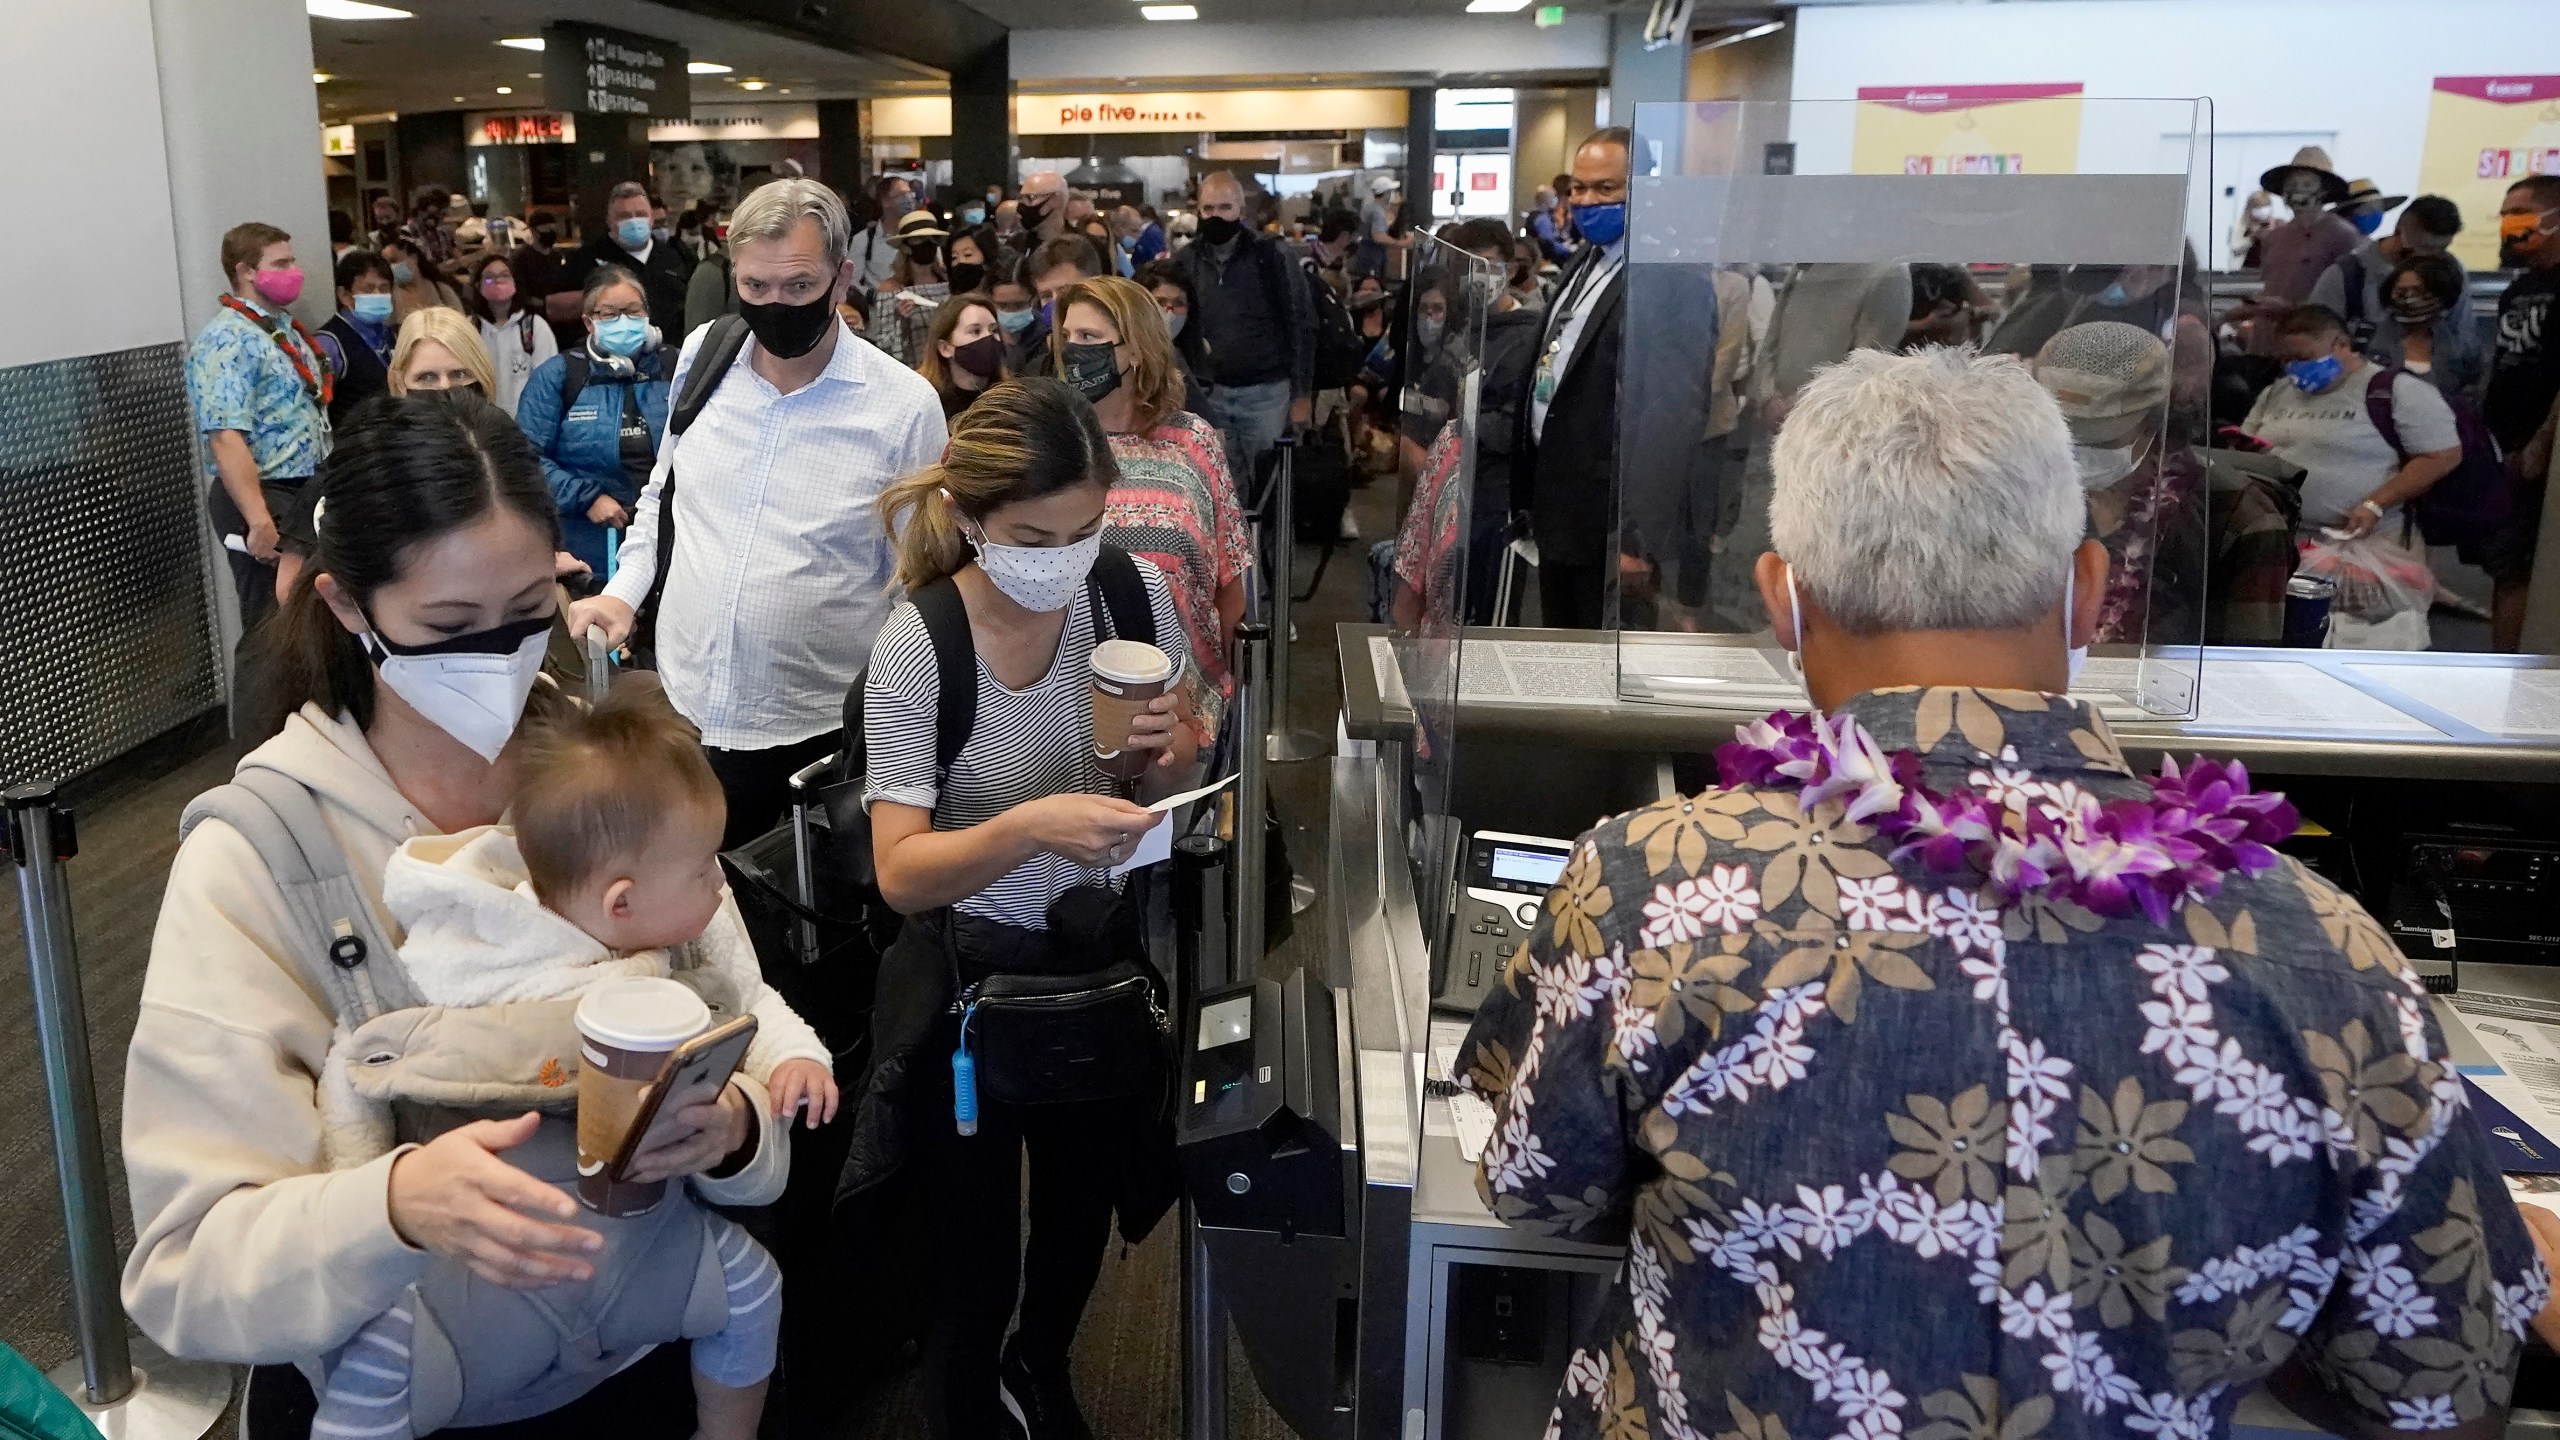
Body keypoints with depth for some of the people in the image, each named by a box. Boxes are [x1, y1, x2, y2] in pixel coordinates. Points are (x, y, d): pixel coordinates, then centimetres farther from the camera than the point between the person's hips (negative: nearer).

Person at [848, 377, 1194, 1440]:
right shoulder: (917, 646, -22)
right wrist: (1032, 826, -42)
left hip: (1106, 954, 4)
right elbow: (900, 872, -25)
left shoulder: (1136, 593, -12)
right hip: (977, 974, -4)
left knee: (1084, 1211, 26)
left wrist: (1171, 749, -20)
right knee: (976, 1270, 7)